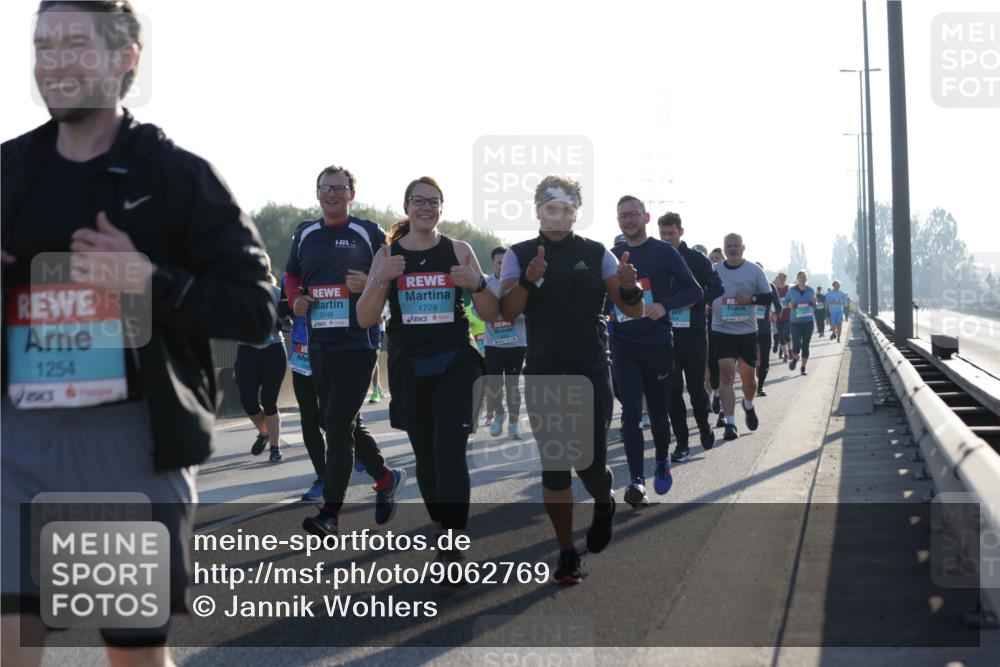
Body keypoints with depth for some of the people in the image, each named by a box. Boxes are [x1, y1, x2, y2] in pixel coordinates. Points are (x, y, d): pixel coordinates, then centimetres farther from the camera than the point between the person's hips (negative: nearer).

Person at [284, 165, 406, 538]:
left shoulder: (369, 234, -1)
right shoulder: (305, 235, 13)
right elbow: (292, 276, 24)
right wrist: (295, 299, 4)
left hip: (357, 344, -6)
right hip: (318, 346, 6)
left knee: (338, 425, -12)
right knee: (345, 424, 14)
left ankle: (330, 514, -10)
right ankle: (386, 478, 36)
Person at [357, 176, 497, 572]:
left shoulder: (459, 251, 1)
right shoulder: (388, 254, 3)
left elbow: (491, 314, 1)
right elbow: (365, 319, -4)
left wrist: (477, 283, -19)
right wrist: (380, 279, -21)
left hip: (455, 364, -2)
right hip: (409, 368, 2)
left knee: (450, 452, -14)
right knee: (425, 456, 11)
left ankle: (452, 547, -13)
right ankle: (441, 530, 27)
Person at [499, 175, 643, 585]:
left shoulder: (596, 254, 2)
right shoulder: (519, 255, 1)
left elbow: (632, 312, 1)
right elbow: (507, 313, -12)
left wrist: (629, 289, -22)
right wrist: (528, 280, -31)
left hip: (591, 374, 0)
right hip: (543, 377, 0)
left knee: (591, 462, -4)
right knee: (553, 468, 1)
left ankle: (604, 505, 31)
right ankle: (567, 554, 12)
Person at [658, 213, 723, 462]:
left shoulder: (696, 259, 0)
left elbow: (717, 287, -2)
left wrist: (694, 301, -16)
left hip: (694, 333, -2)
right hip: (666, 334, 2)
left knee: (696, 386, 3)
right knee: (673, 389, -1)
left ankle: (704, 427, 31)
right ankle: (682, 443, 6)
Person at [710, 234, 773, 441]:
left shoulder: (754, 271, 1)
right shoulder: (714, 270, 5)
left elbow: (768, 297, 4)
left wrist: (750, 299, -14)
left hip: (747, 331, 0)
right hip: (721, 330, 0)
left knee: (749, 376, 8)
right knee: (726, 373, -12)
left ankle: (748, 406, 41)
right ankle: (730, 423, -10)